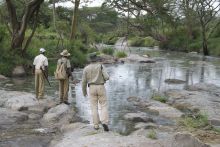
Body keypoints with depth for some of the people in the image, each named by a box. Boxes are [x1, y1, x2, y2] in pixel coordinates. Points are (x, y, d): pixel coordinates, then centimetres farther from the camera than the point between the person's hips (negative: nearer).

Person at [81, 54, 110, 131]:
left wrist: (84, 91, 14)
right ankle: (104, 122, -15)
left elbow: (84, 81, 0)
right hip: (101, 88, -1)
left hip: (92, 89, 1)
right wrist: (105, 78, 12)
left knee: (94, 107, 9)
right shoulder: (101, 66, -4)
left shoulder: (86, 68, 0)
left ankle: (96, 125, 6)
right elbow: (106, 77, -13)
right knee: (104, 106, 4)